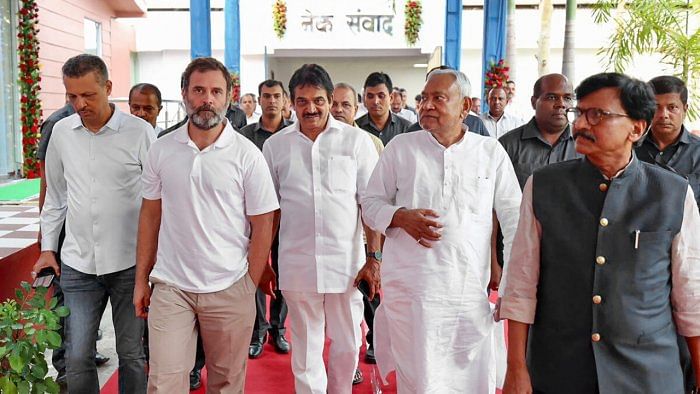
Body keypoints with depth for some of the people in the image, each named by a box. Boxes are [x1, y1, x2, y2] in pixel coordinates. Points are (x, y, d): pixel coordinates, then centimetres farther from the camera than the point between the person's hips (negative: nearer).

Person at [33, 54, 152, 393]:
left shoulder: (140, 132, -8)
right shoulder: (61, 132, 5)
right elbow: (55, 197, 16)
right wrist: (47, 248, 13)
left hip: (129, 263, -3)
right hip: (77, 264, 3)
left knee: (131, 353, 10)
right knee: (77, 358, 8)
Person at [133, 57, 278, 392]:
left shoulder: (247, 154, -6)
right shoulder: (161, 149, 2)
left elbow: (262, 225, -3)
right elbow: (150, 215, 8)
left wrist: (250, 286, -4)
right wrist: (141, 279, 8)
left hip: (229, 289, -1)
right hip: (170, 287, 2)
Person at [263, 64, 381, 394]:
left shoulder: (356, 140, 0)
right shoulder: (275, 145, 5)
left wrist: (373, 257, -5)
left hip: (346, 262, -1)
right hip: (296, 264, 1)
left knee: (347, 345, 11)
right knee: (305, 348, 12)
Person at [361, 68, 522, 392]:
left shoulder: (491, 152, 5)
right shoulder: (400, 147, 4)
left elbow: (513, 219, 7)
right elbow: (370, 203, 9)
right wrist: (401, 217, -12)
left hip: (472, 292, 1)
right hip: (411, 289, -1)